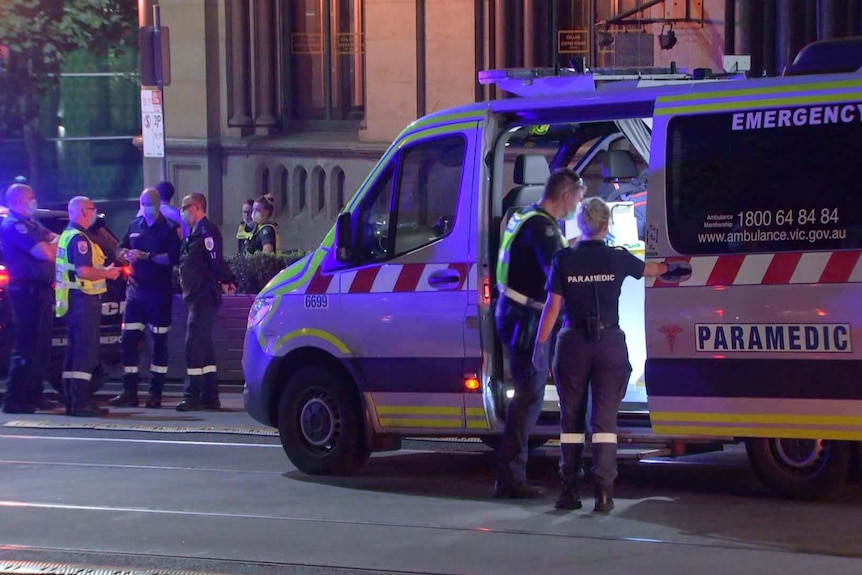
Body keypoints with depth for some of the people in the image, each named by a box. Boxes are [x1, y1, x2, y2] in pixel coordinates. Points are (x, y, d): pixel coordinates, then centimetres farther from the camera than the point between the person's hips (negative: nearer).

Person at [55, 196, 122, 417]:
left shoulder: (67, 236, 18)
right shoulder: (79, 239, -15)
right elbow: (84, 271, -26)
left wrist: (103, 270, 20)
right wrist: (107, 273, -11)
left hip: (75, 299, 11)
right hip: (84, 299, -11)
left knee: (75, 350, 13)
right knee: (85, 351, -11)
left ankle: (71, 401, 16)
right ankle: (81, 402, -14)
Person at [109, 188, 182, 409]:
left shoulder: (169, 229, -3)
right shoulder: (134, 226, 13)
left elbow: (174, 257, -14)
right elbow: (121, 249, 21)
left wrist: (145, 256, -18)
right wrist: (126, 254, -3)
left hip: (159, 290, -5)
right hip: (136, 289, 5)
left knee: (159, 340, 0)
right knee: (128, 339, 1)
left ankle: (155, 393, 5)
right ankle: (129, 391, 6)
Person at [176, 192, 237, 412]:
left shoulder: (206, 232, -13)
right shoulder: (195, 233, 19)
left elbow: (216, 261, -20)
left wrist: (226, 282, -19)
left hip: (204, 297, -11)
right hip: (197, 297, 11)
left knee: (195, 346, -11)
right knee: (203, 346, 12)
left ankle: (192, 396, -11)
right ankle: (209, 397, 16)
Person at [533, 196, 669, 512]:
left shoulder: (564, 259, -4)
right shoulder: (618, 259, -1)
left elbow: (553, 305, -5)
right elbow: (651, 269, 19)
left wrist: (541, 343, 1)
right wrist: (670, 265, 40)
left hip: (573, 343, 0)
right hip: (610, 343, 0)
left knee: (571, 418, 10)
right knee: (605, 418, 1)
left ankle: (570, 491, 10)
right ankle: (604, 491, -8)